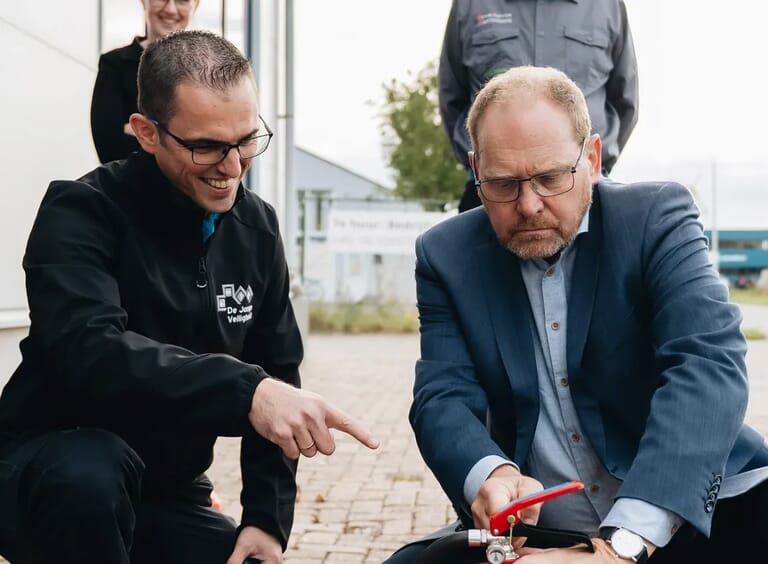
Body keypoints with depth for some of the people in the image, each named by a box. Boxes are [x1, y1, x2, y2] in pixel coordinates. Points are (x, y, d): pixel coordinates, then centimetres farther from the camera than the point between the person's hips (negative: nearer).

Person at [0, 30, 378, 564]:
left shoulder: (256, 227, 1)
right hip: (50, 470, -5)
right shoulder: (82, 213, -17)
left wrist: (268, 517, -5)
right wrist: (245, 391, -48)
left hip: (168, 493, 6)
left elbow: (274, 373, 4)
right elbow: (89, 351, -35)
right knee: (94, 466, -37)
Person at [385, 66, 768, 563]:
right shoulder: (448, 257, 2)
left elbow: (708, 366, -21)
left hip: (688, 514, -1)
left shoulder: (656, 218, -7)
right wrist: (489, 476, -30)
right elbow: (444, 397, -4)